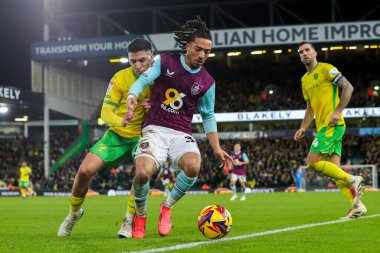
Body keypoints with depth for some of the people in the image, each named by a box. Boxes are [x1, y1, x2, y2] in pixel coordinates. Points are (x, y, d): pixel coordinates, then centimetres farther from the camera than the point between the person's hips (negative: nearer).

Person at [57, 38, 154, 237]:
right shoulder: (120, 78, -13)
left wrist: (153, 109, -28)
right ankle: (74, 212, 17)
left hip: (142, 136, -1)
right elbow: (105, 112, -16)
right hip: (117, 135, 1)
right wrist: (121, 121, -38)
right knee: (85, 171, -13)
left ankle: (129, 222, -13)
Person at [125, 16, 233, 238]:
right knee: (143, 173, -29)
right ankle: (140, 216, 4)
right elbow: (144, 79, -8)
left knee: (193, 166, -33)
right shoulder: (166, 62, 3)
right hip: (155, 129, -2)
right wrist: (132, 96, -30)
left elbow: (208, 116, 16)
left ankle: (167, 207, -3)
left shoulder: (207, 82, 8)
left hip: (182, 134, 2)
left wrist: (216, 148, 8)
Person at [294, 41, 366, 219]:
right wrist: (303, 128, 15)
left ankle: (352, 180, -12)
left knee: (312, 162, -17)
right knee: (334, 169, 0)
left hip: (332, 125, -8)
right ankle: (357, 206, -3)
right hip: (323, 127, 8)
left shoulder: (326, 69, -3)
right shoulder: (304, 80, 21)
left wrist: (338, 111, -19)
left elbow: (348, 87, -10)